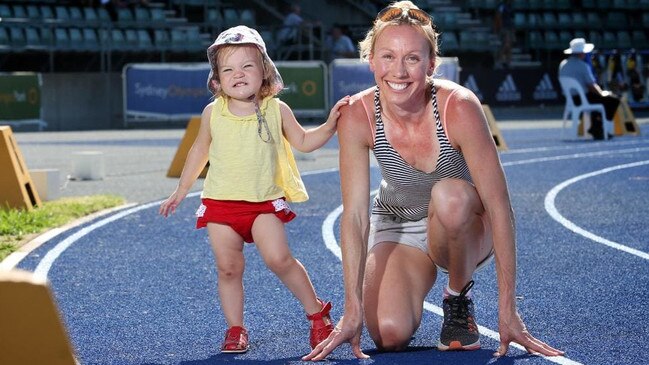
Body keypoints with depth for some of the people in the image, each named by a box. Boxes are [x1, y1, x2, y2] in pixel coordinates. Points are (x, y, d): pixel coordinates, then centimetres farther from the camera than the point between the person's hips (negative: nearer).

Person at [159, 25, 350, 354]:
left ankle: (317, 312, 2)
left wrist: (330, 124, -5)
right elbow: (200, 150, 16)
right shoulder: (213, 113, 1)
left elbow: (303, 141, 10)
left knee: (278, 258, -15)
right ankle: (235, 330, 13)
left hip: (263, 203, -2)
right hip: (220, 203, 2)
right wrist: (181, 189, 20)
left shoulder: (276, 110, 0)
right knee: (228, 268, 0)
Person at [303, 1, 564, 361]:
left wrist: (508, 311, -31)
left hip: (465, 231, -1)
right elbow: (354, 214, -22)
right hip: (397, 228, 2)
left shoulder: (458, 107, -28)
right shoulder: (357, 116, -23)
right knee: (388, 334, -24)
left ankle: (459, 298, -9)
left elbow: (499, 207, -28)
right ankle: (421, 281, 13)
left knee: (449, 195, -37)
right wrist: (353, 310, -29)